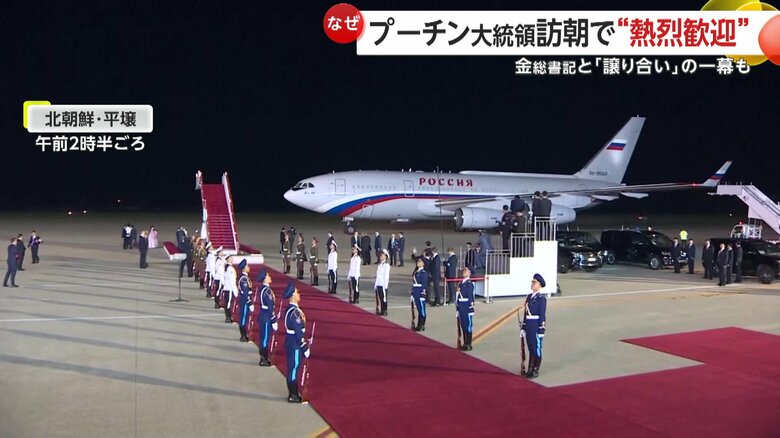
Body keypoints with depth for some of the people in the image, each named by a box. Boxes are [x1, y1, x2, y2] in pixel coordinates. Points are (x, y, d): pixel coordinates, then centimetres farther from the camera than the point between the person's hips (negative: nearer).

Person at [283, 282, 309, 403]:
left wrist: (304, 345, 19)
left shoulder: (291, 309, 8)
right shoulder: (294, 312, -23)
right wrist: (305, 348, -16)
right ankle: (293, 396, 10)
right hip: (294, 344, -10)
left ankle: (293, 393, 27)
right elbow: (298, 332, -22)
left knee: (294, 367, 16)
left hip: (291, 342, 10)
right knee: (294, 367, 0)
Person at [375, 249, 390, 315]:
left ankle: (384, 311, 5)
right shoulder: (379, 265, 14)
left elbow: (386, 276, -13)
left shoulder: (386, 265, -9)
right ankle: (379, 311, 16)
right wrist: (375, 285, 13)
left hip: (383, 285, -7)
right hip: (378, 285, 7)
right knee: (379, 298, 9)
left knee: (383, 298, -1)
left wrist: (385, 286, -16)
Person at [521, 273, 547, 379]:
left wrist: (541, 331, -14)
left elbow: (543, 316, -12)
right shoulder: (529, 297, 11)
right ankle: (530, 369, 23)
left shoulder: (541, 299, -10)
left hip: (536, 326, -7)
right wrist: (523, 327, 13)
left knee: (536, 348, 3)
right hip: (528, 326, 7)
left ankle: (536, 371, 13)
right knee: (530, 348, 14)